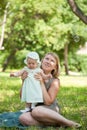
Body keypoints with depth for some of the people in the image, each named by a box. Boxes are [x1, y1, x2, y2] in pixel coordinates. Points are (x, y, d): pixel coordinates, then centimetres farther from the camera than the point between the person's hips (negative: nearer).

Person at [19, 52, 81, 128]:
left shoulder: (55, 81, -5)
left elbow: (48, 102, -14)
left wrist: (42, 83, -16)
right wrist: (24, 81, -9)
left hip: (51, 111, -3)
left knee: (36, 111, -39)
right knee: (22, 118, -32)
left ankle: (69, 123, -23)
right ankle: (55, 123, -21)